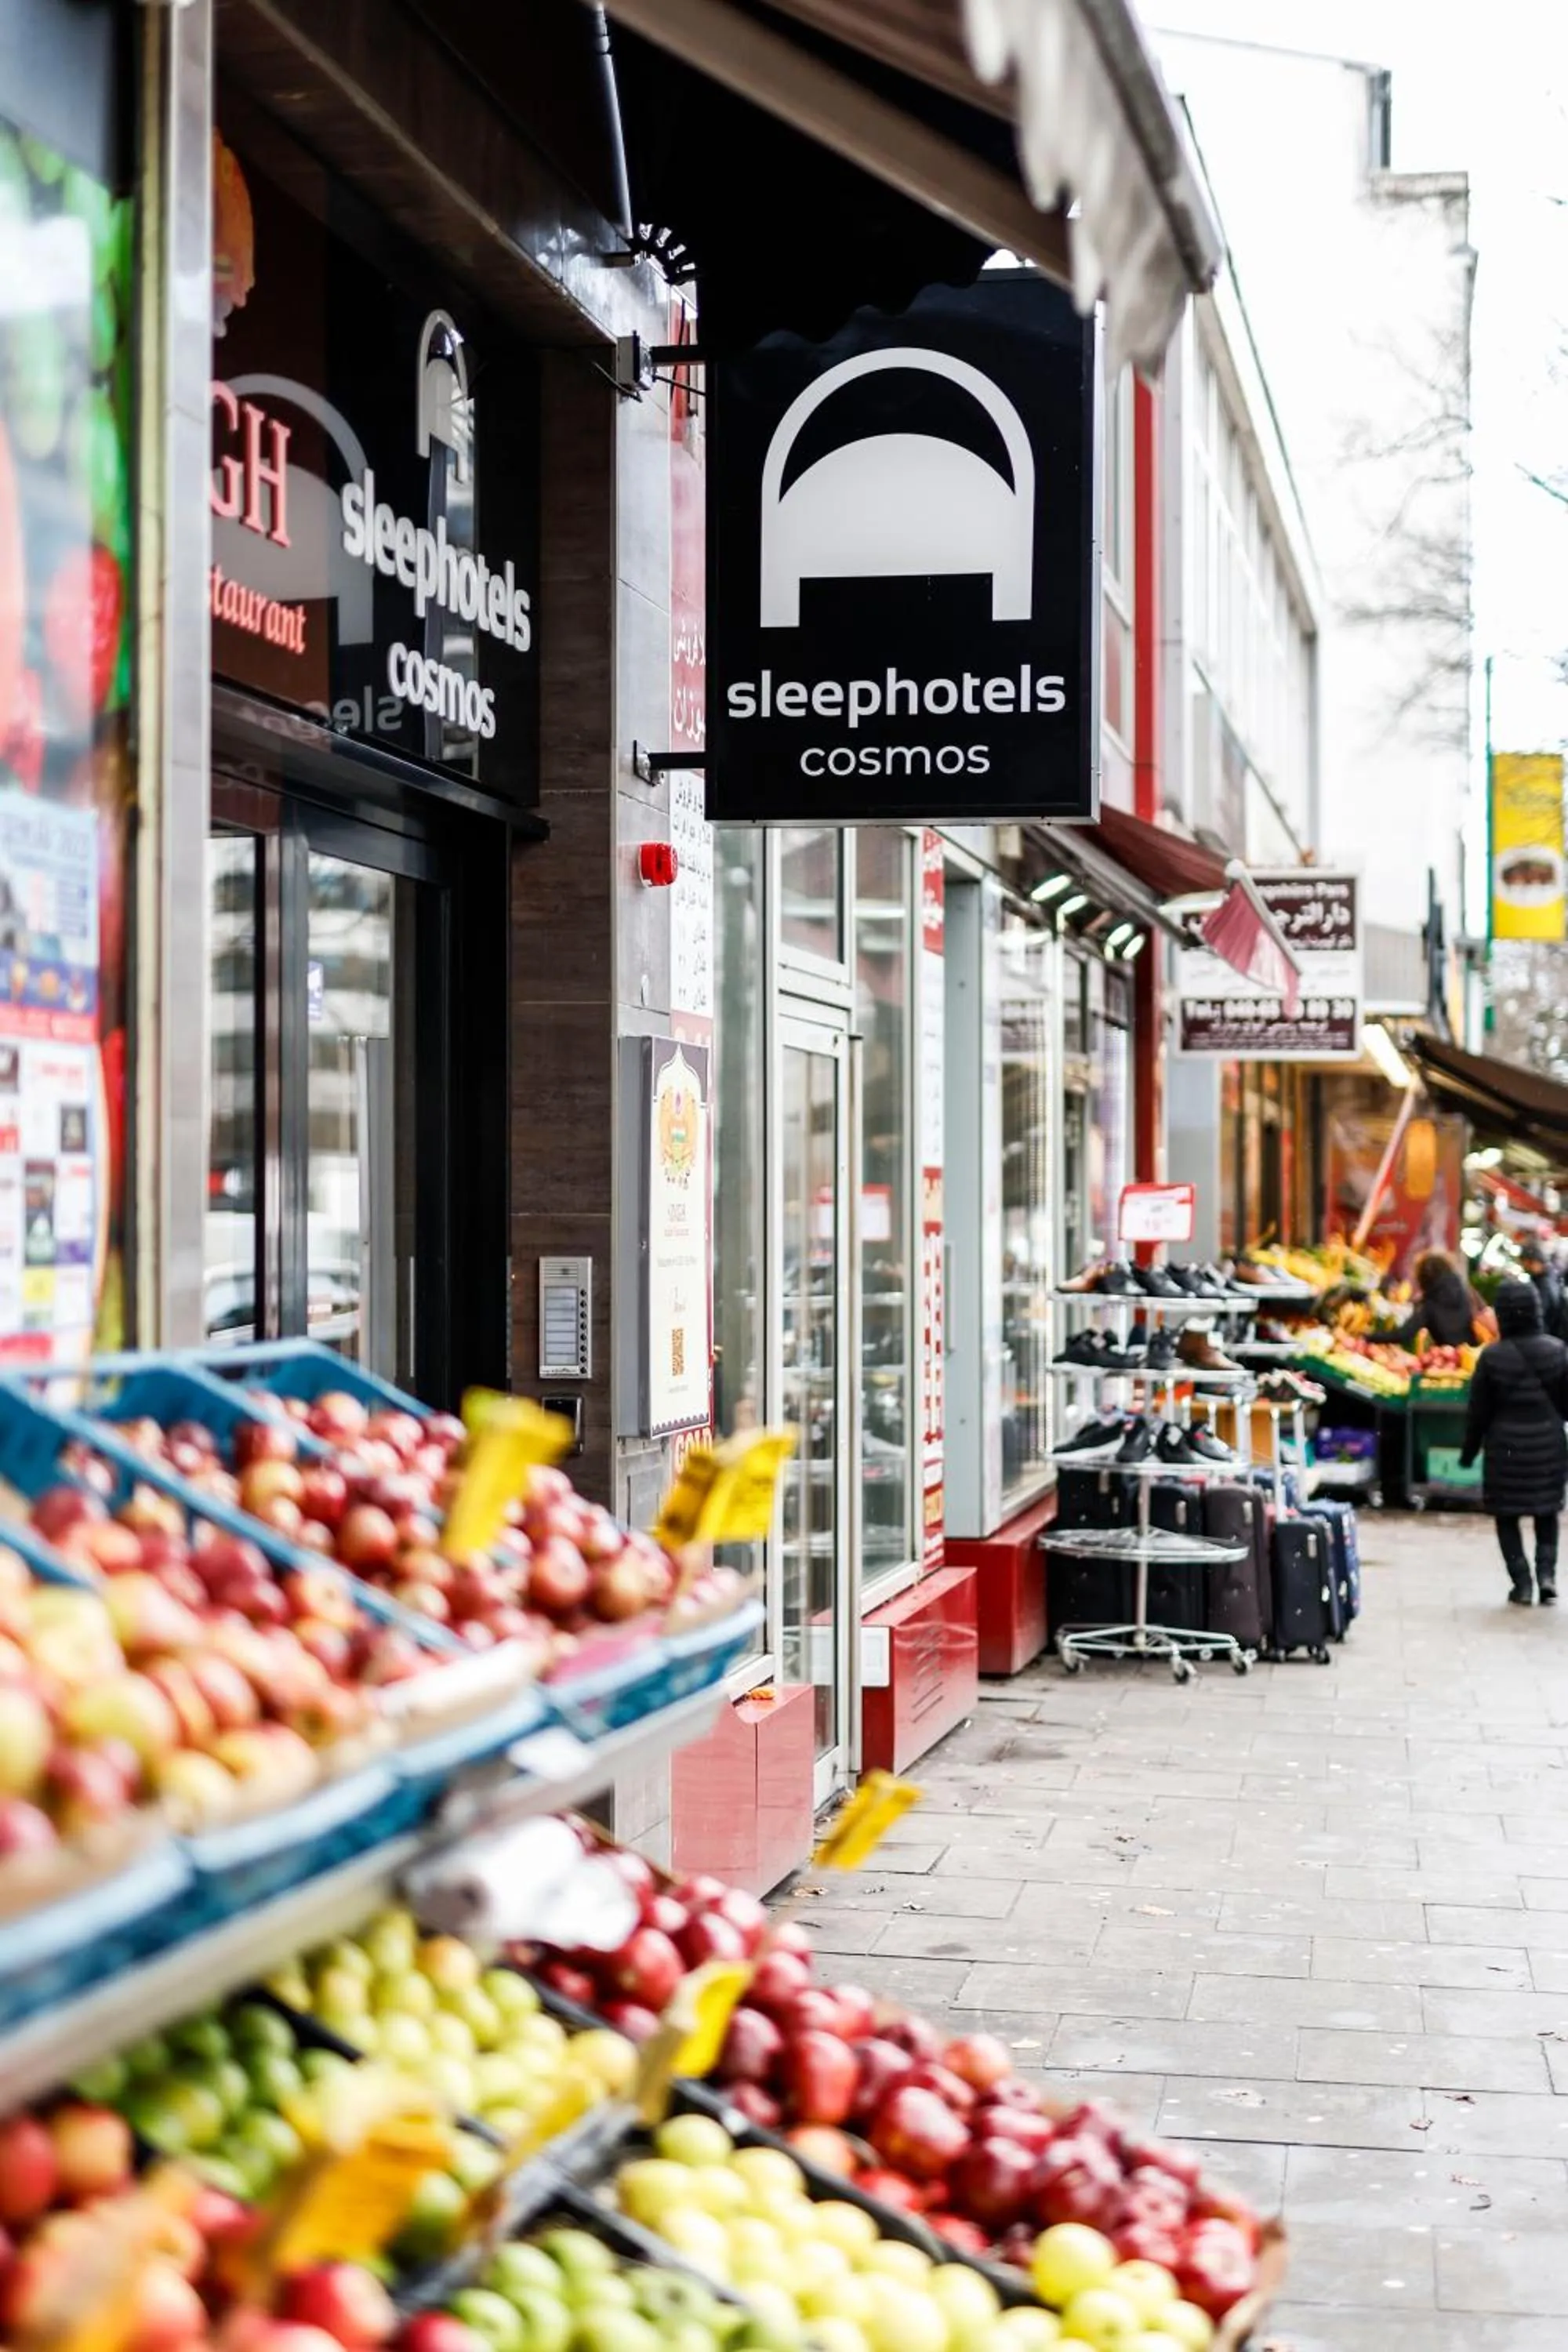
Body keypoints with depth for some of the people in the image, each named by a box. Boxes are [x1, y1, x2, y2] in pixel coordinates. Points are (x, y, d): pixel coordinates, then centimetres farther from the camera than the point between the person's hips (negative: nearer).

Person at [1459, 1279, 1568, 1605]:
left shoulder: (1492, 1356, -11)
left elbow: (1478, 1411, -5)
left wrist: (1469, 1452, 6)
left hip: (1506, 1447, -2)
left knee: (1507, 1516, 10)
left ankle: (1522, 1583, 4)